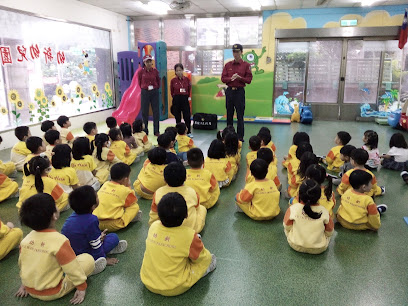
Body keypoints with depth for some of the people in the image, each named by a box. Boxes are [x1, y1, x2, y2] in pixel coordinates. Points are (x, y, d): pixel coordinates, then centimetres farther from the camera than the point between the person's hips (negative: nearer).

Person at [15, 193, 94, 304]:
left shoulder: (26, 239, -8)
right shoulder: (59, 241, -28)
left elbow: (21, 264, 6)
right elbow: (73, 269, -21)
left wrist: (24, 284, 22)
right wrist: (82, 288, -7)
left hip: (30, 290, 7)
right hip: (52, 294, -6)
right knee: (88, 259, -3)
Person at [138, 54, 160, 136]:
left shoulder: (155, 71, -1)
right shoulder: (141, 71, -2)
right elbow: (140, 82, 12)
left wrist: (156, 88, 8)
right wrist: (144, 88, 11)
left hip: (154, 92, 0)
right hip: (145, 92, 0)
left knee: (156, 111, 2)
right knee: (144, 111, 4)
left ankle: (156, 131, 9)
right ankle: (145, 131, 14)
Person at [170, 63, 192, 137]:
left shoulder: (187, 79, -1)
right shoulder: (173, 80, -3)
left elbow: (189, 89, 11)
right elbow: (172, 91, 8)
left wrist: (188, 97, 9)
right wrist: (175, 97, 10)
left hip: (185, 99, 0)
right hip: (176, 100, 0)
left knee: (187, 116, 0)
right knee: (177, 117, 7)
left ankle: (188, 132, 12)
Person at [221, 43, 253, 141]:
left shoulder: (246, 65, 2)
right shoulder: (228, 65, 10)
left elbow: (249, 80, -3)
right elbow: (223, 78, 5)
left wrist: (239, 77, -19)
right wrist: (231, 78, -14)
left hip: (240, 91, -3)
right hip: (229, 91, 3)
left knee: (240, 116, -3)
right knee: (229, 114, 9)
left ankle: (240, 137, 3)